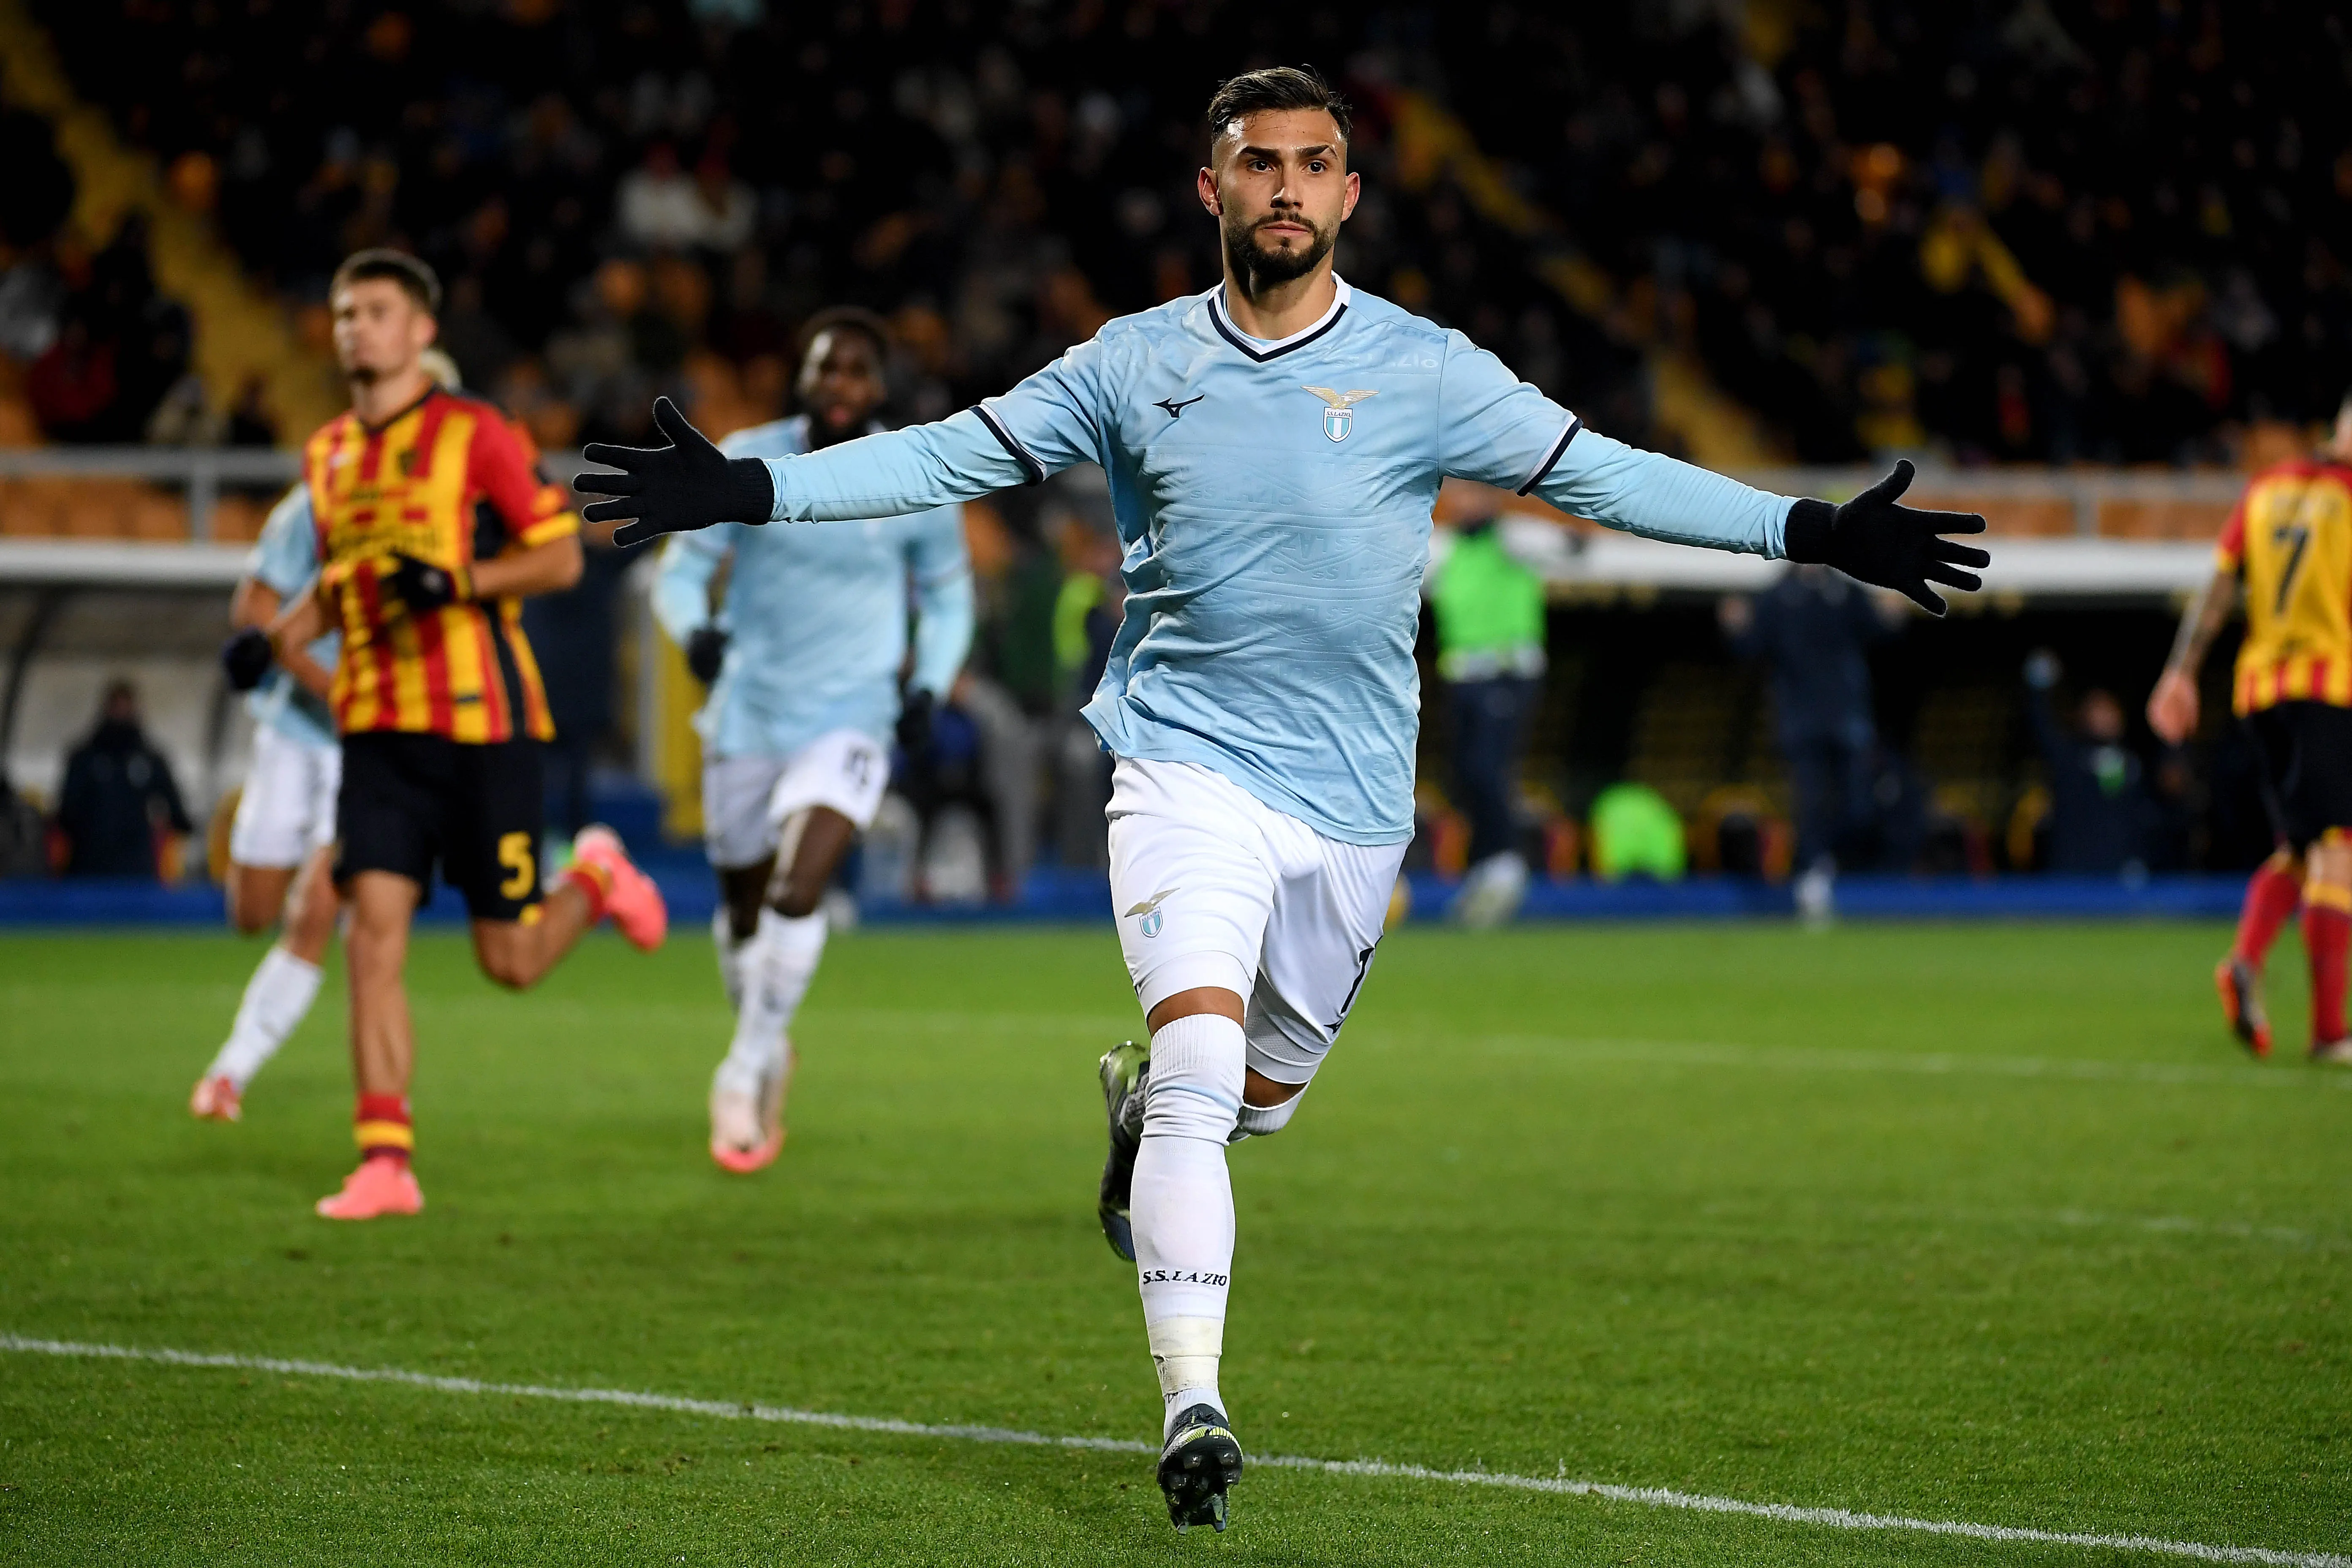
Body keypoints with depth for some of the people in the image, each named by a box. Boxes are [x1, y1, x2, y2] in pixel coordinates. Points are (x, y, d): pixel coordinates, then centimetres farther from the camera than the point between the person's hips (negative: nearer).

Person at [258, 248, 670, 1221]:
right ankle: (384, 1163, -11)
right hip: (378, 729, 4)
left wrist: (460, 578, -19)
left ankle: (596, 881, 34)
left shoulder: (474, 434, -4)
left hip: (483, 723, -4)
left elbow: (560, 556, -4)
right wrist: (279, 638, 9)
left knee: (509, 959, 0)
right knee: (375, 929, -11)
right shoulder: (327, 456, 13)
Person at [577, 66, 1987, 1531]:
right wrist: (742, 490, -2)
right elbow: (954, 453, 5)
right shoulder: (1136, 364, 0)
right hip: (1188, 766, -2)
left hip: (1352, 801, 2)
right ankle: (1192, 1406, -21)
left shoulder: (1423, 371, -3)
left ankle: (1141, 1099, 50)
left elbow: (1604, 474, 0)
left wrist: (1818, 532, -6)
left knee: (1262, 1094, 13)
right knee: (1202, 1058, -21)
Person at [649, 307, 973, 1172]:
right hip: (747, 717, 2)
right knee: (744, 908, 12)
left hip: (849, 721, -2)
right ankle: (766, 1047, 39)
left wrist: (930, 685, -5)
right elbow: (683, 567, 2)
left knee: (799, 890, -23)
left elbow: (948, 595, 12)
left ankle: (745, 1072, -11)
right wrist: (694, 628, -20)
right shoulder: (746, 464, -3)